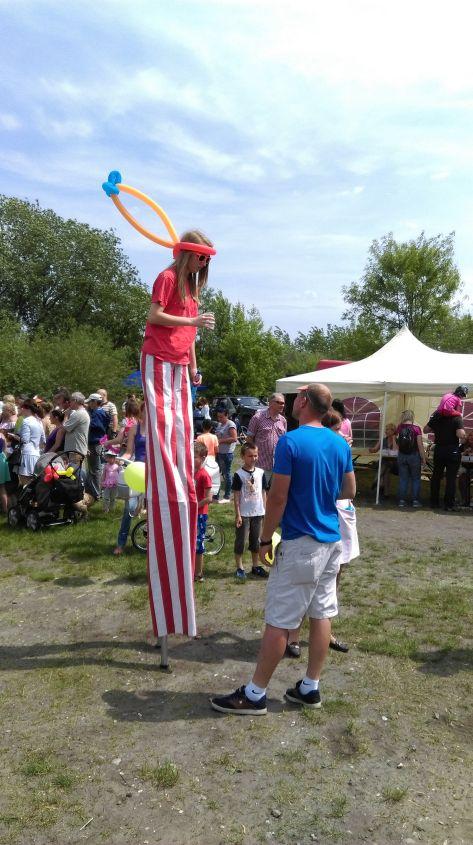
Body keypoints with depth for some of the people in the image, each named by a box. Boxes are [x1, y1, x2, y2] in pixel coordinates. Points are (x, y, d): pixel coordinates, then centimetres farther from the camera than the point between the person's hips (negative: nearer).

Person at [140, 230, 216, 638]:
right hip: (159, 360, -9)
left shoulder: (192, 284, 20)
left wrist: (194, 366, 18)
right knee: (162, 422, -10)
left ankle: (180, 484, 14)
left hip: (179, 364, 9)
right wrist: (192, 321, -18)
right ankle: (167, 486, -8)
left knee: (182, 425, 7)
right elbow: (154, 316, -14)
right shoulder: (167, 278, -5)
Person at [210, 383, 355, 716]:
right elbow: (350, 491, 12)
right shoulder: (341, 444, 4)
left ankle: (255, 694, 11)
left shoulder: (291, 442, -16)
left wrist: (265, 539, -6)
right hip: (332, 542, 7)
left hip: (301, 544, -7)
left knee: (279, 622, 1)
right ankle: (310, 688, 25)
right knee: (322, 615, 13)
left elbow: (278, 497, -16)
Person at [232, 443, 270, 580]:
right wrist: (237, 514, -10)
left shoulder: (261, 473, 3)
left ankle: (255, 566, 26)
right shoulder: (239, 474, -9)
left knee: (255, 541, 14)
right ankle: (239, 568, 15)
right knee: (241, 541, 4)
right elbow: (236, 495, -8)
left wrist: (265, 510, 7)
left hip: (258, 513, 4)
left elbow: (263, 493, 9)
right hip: (243, 514, -4)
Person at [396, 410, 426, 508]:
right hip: (414, 455, -2)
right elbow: (420, 445, -9)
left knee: (403, 478, 9)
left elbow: (397, 443, 1)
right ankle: (415, 500, 9)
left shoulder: (399, 428, -4)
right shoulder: (416, 429, -11)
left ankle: (402, 500, 10)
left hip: (401, 456, 2)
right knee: (416, 479, 9)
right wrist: (423, 458, -3)